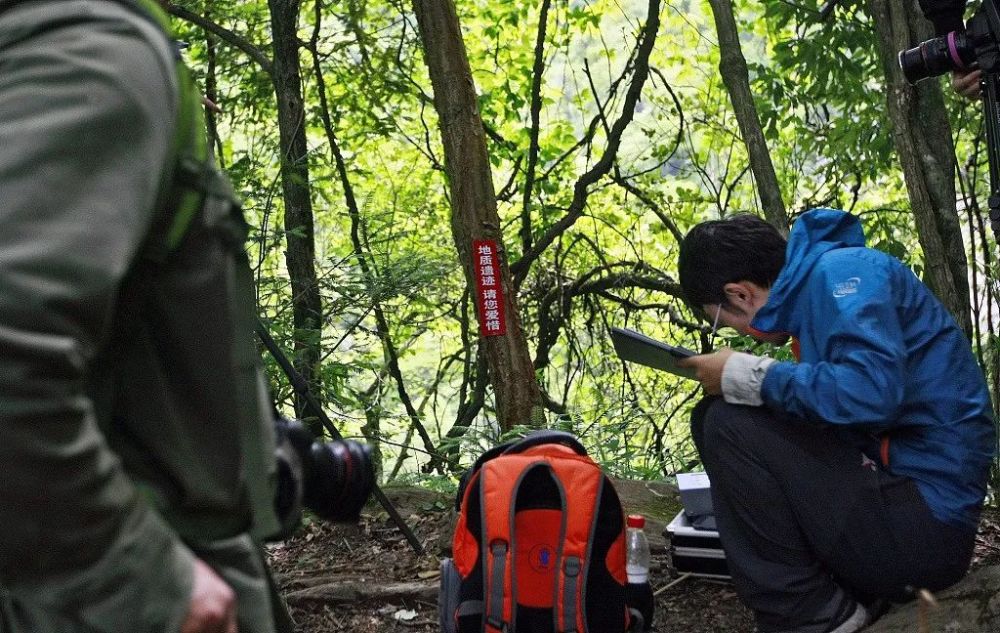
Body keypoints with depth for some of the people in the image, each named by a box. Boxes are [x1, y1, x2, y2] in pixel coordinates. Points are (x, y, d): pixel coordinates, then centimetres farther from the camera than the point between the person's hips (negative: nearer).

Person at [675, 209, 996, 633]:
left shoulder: (842, 270, -12)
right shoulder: (812, 291, 15)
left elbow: (873, 391, -28)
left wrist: (746, 376, -17)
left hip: (926, 515, -10)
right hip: (892, 493, 10)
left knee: (729, 425, -16)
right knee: (712, 419, 12)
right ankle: (845, 588, 7)